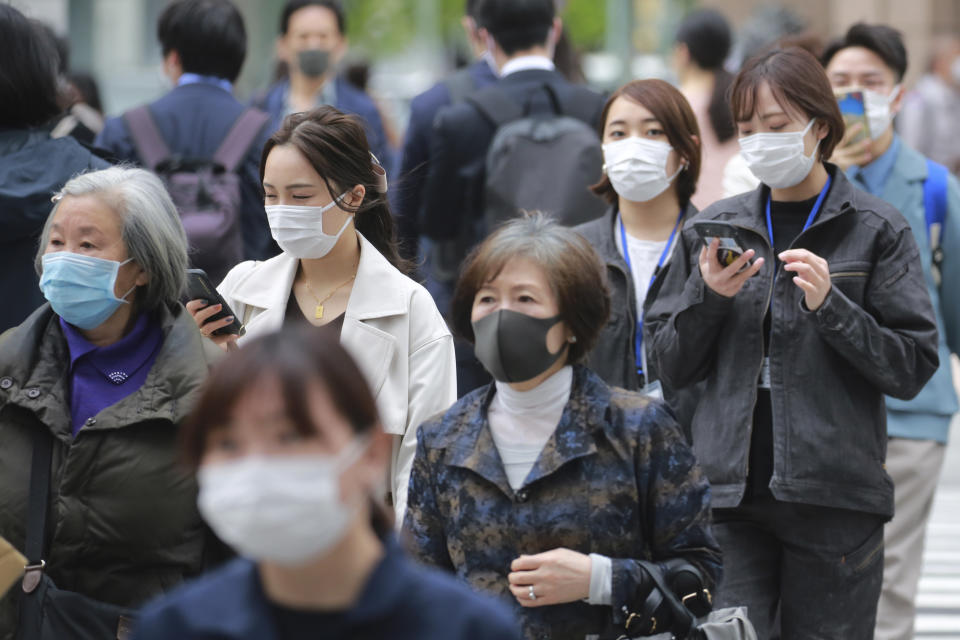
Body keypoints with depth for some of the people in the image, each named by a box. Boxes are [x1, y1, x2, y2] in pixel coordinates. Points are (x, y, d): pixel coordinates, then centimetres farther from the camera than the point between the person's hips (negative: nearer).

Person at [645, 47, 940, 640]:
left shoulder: (877, 230, 2)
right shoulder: (715, 227, 11)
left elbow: (912, 368, -3)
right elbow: (671, 368, 12)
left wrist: (830, 306, -16)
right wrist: (706, 296, -6)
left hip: (835, 501, -2)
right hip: (728, 491, 2)